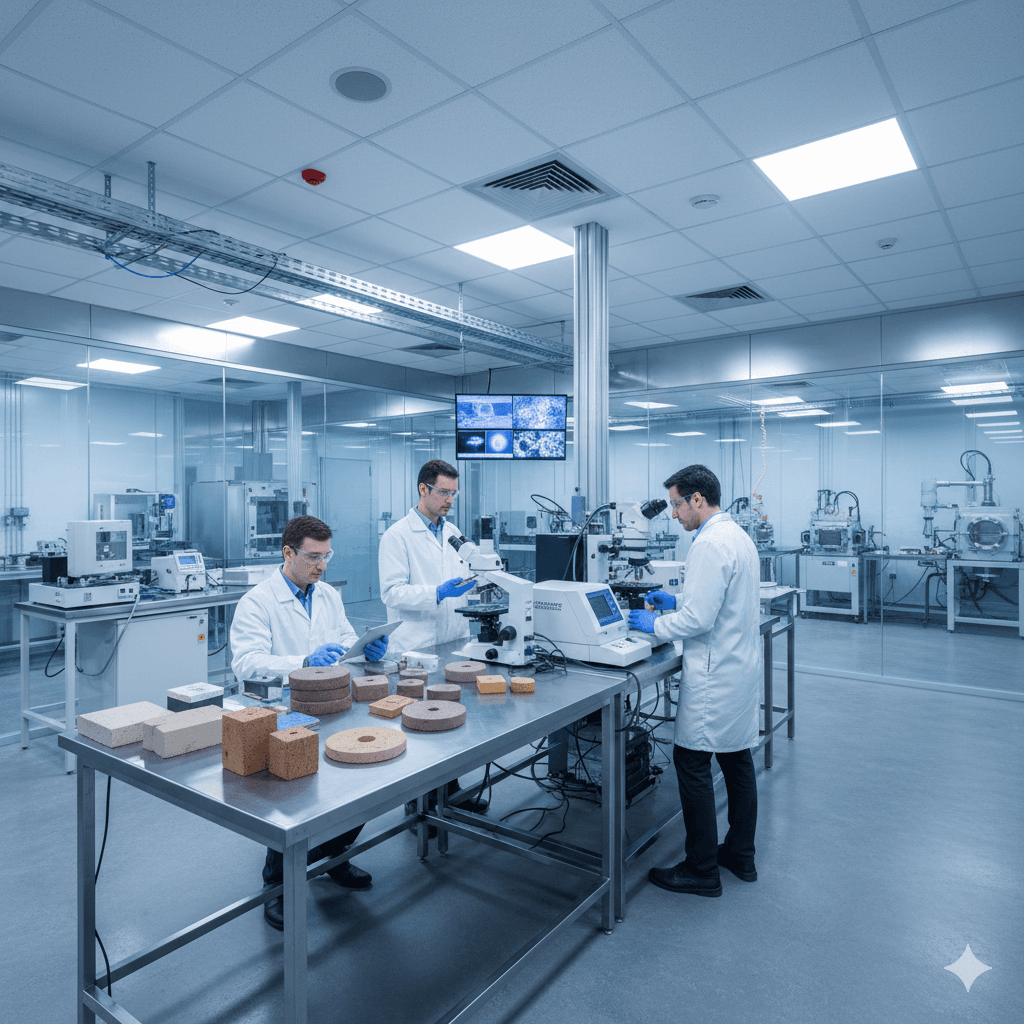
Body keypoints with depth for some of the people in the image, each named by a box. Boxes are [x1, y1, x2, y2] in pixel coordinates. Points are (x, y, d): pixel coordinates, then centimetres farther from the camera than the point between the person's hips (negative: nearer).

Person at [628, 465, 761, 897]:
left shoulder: (710, 544, -21)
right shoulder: (738, 535, 11)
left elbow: (700, 619, -24)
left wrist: (654, 625, -10)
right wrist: (675, 600, 16)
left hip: (715, 675, -10)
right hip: (741, 666, 10)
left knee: (692, 763, 0)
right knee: (737, 758, 18)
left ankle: (702, 870, 11)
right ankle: (741, 855, 32)